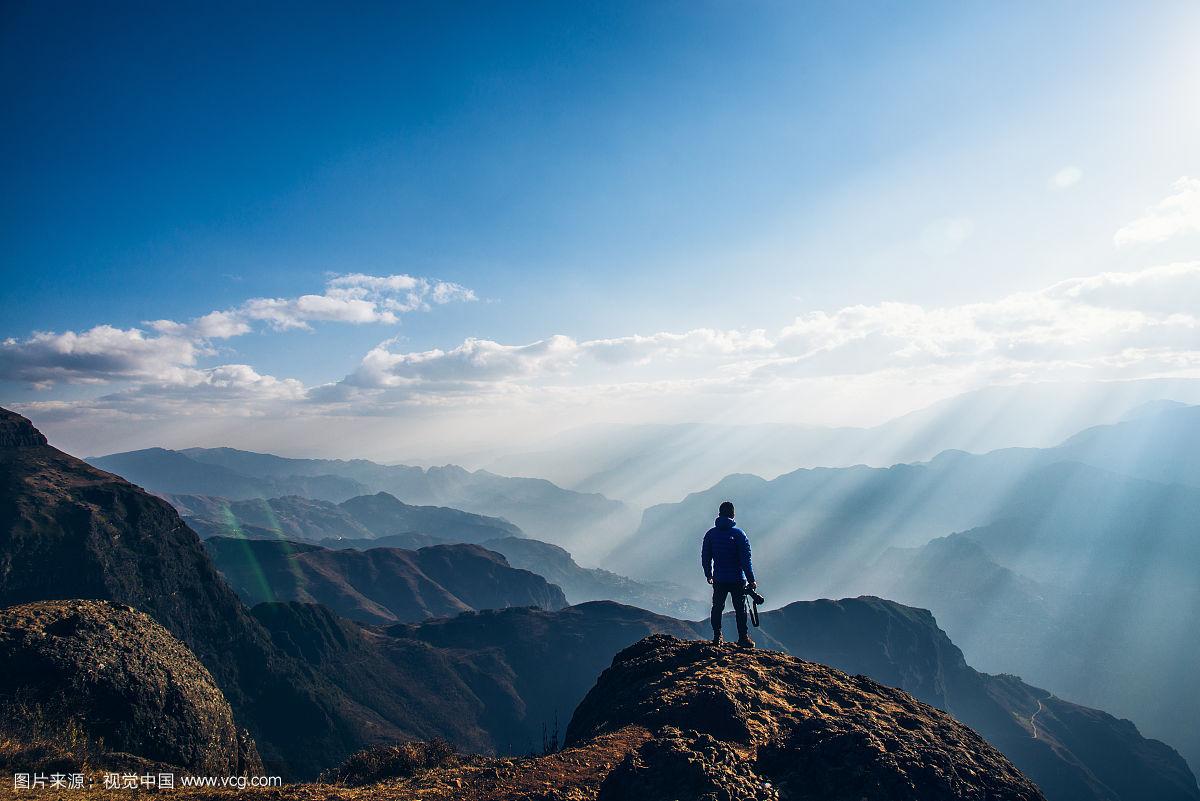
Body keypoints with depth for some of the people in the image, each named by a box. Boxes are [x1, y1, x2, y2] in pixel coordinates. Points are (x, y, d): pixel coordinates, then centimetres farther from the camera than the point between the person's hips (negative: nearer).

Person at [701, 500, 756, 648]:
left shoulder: (711, 533, -1)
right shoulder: (739, 533, -11)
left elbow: (705, 557, 5)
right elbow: (746, 559, -13)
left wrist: (708, 575, 18)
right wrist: (751, 580, -7)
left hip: (718, 579, 3)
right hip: (737, 579, -2)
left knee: (717, 608, 14)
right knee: (740, 609, 8)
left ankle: (717, 637, 18)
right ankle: (743, 638, 13)